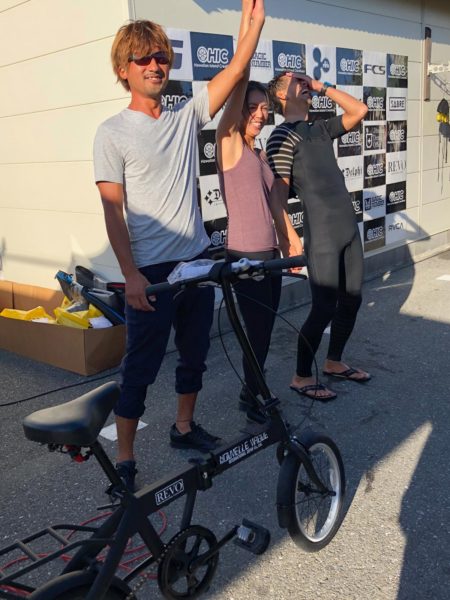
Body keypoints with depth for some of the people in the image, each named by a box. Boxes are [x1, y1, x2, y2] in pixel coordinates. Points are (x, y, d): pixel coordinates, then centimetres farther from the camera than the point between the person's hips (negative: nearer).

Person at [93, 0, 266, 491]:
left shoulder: (186, 117, 8)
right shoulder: (113, 132, -6)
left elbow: (234, 72, 4)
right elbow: (113, 209, -11)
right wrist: (130, 274, -17)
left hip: (197, 261, 6)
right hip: (150, 270, -5)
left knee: (195, 355, 18)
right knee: (140, 367, 2)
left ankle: (184, 426, 38)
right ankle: (124, 458, 16)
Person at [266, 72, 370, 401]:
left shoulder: (321, 129, 17)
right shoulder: (283, 136, -6)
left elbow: (360, 111, 12)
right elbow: (279, 193, -12)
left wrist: (323, 86, 11)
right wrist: (290, 241, -16)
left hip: (349, 228, 8)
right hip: (322, 235, -8)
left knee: (351, 300, 13)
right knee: (324, 307, -4)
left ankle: (334, 362, 32)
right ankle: (302, 376, 12)